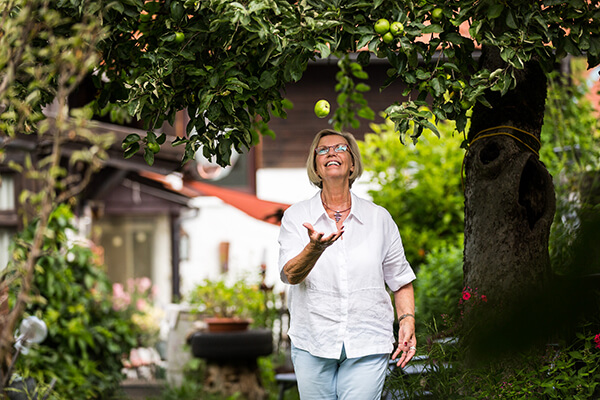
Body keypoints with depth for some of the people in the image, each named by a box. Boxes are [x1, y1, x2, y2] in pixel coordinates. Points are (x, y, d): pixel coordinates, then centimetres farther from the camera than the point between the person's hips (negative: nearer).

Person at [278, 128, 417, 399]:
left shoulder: (379, 218, 7)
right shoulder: (296, 217, 4)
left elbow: (401, 280, 14)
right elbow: (290, 275, -11)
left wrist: (407, 321, -1)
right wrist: (315, 248, -30)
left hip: (367, 346, 0)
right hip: (312, 345, 0)